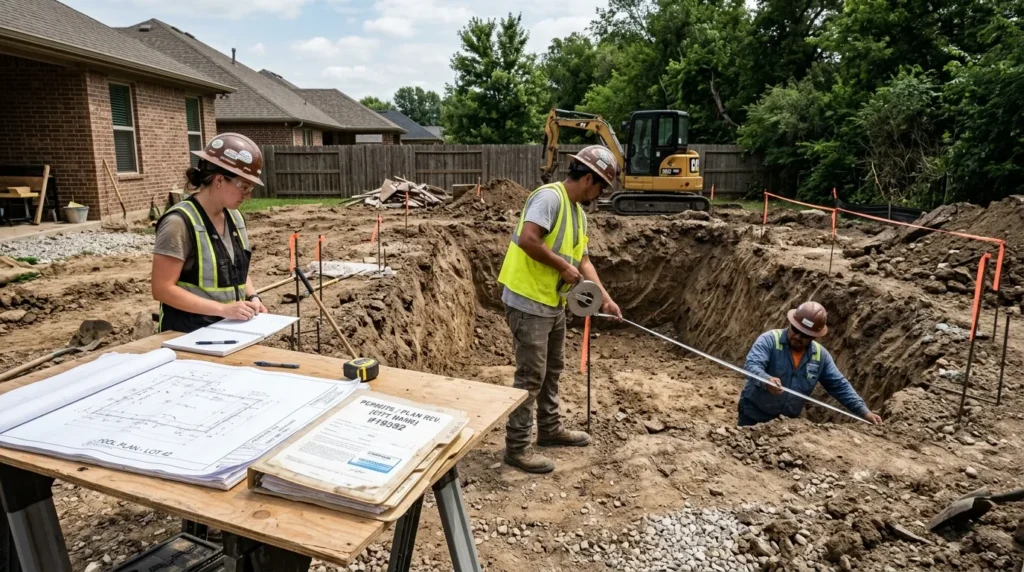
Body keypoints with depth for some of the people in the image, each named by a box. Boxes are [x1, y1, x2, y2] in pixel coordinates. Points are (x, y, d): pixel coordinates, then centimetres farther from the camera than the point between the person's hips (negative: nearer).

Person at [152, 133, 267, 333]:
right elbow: (163, 289, -17)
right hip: (189, 333, -6)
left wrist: (252, 297, -2)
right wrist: (223, 309, -22)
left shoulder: (235, 218, 6)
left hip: (231, 328, 6)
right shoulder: (180, 222, -15)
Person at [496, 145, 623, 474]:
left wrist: (605, 297, 7)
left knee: (551, 371, 20)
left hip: (553, 303, 10)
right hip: (528, 302, -10)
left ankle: (549, 429, 37)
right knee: (531, 376, -4)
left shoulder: (578, 212, 14)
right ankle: (517, 447, 8)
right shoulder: (549, 197, -16)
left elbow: (583, 260, 15)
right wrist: (563, 267, -19)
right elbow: (527, 239, -29)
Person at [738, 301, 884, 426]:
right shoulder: (769, 340, -16)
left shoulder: (821, 355, 0)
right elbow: (751, 365, -31)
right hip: (754, 416, -4)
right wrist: (766, 380, -51)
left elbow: (839, 386, 7)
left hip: (788, 421, 5)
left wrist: (864, 412, -1)